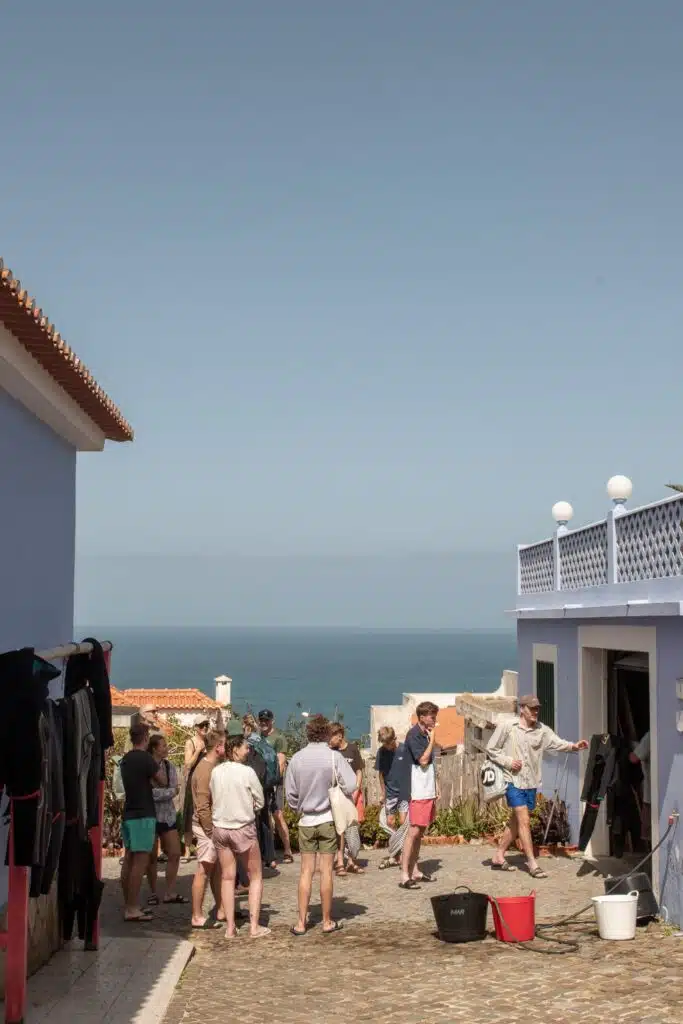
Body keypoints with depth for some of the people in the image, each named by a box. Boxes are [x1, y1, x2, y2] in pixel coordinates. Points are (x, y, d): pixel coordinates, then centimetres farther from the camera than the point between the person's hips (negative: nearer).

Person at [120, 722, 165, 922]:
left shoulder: (125, 759, 12)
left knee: (129, 860, 11)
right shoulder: (146, 759, -14)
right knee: (140, 861, -8)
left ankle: (128, 906, 16)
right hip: (143, 815, -9)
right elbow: (160, 781, -2)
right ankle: (132, 909, -10)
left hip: (128, 814, 9)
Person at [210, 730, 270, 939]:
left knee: (227, 878, 11)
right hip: (243, 828, -4)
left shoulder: (216, 772, -3)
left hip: (220, 827, 4)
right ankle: (254, 926, 5)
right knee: (256, 876, 9)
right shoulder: (247, 772, -15)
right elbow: (260, 802, -6)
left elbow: (213, 799, 6)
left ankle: (230, 927, 11)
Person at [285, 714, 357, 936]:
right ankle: (327, 921, 12)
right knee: (327, 871, 4)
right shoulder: (333, 757, -12)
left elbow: (290, 793, 4)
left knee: (306, 871, 7)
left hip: (306, 821, 2)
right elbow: (350, 786, -17)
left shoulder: (297, 759, -3)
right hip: (329, 819, -2)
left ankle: (301, 922, 8)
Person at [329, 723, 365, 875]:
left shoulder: (352, 749, 0)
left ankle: (351, 861, 17)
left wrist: (355, 793, -6)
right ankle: (340, 862, -2)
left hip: (354, 793, 1)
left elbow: (359, 772, 3)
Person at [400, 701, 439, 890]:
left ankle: (415, 871, 18)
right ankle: (404, 876, -10)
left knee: (420, 832, 12)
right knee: (414, 831, -10)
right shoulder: (413, 735, -12)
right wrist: (432, 740, -11)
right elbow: (423, 760, -19)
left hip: (429, 791, 9)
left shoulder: (426, 734, 14)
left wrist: (435, 790, 15)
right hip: (419, 792, -9)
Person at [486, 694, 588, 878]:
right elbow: (491, 748, -1)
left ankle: (498, 857, 26)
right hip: (513, 780, -5)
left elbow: (557, 744, -7)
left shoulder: (542, 730, 4)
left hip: (531, 783, 5)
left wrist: (574, 746, -25)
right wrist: (507, 761, -13)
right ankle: (532, 864, -5)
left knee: (515, 823, 13)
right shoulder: (507, 726, -6)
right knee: (524, 821, -10)